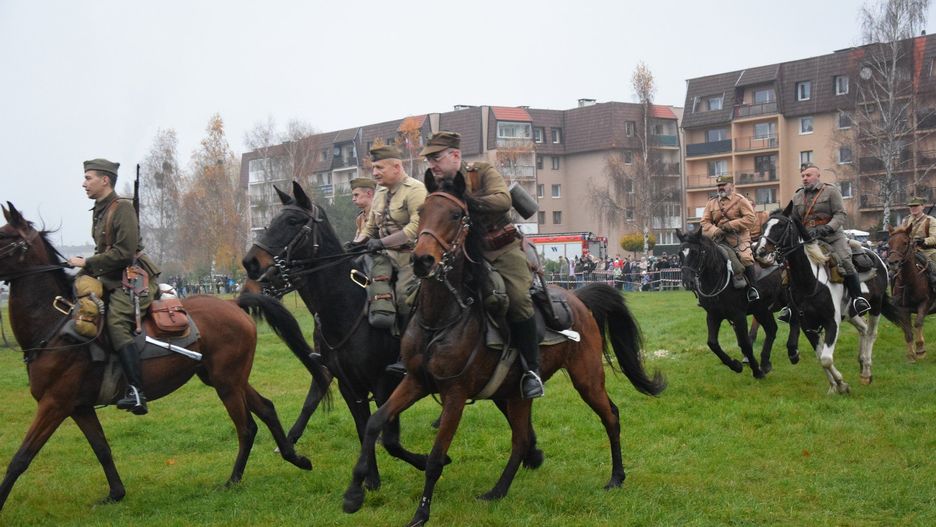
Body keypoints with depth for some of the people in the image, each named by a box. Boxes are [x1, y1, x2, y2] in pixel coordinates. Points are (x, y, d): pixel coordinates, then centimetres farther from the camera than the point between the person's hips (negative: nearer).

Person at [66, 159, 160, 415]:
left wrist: (87, 263, -14)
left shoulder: (122, 208, -11)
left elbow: (124, 252, -18)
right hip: (111, 280, 10)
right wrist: (80, 277, 10)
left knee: (116, 324, -25)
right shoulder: (99, 211, 17)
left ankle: (136, 393, -34)